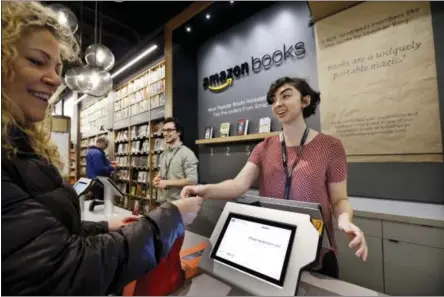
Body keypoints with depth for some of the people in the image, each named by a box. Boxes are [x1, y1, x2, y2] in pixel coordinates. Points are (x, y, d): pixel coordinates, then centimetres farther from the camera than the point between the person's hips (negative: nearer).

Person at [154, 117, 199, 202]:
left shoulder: (187, 153, -13)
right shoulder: (163, 154, 12)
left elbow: (192, 180, -20)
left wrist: (167, 183, -17)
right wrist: (157, 180, 0)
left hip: (178, 202, -7)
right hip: (162, 201, 7)